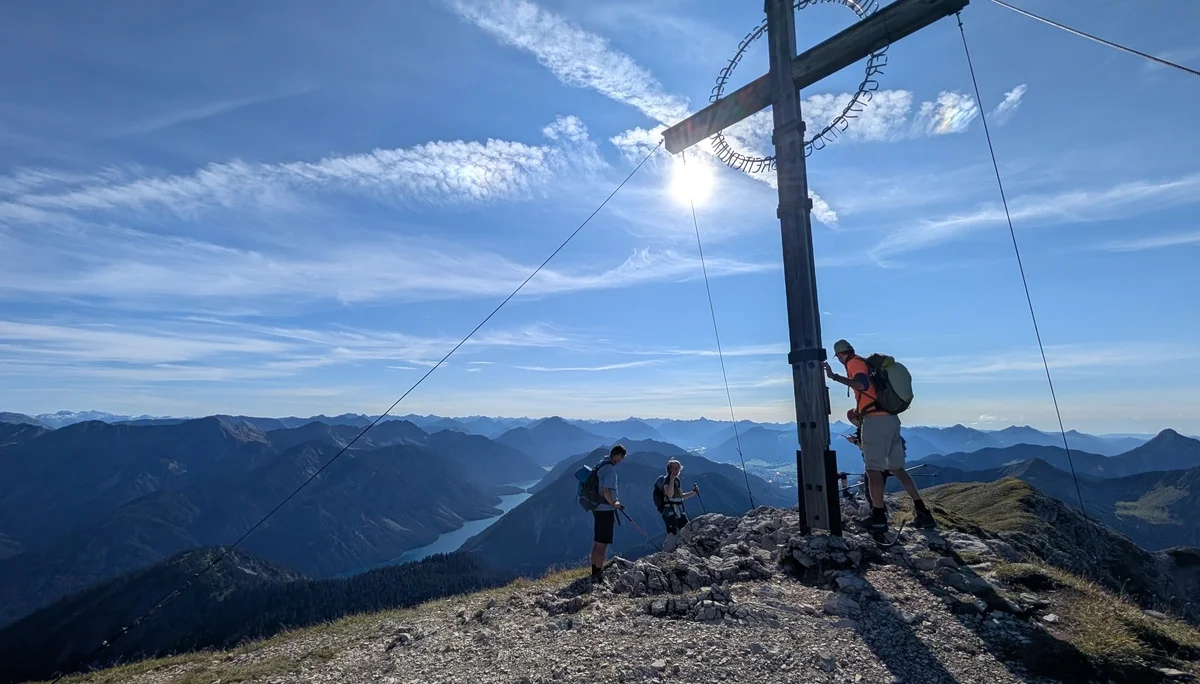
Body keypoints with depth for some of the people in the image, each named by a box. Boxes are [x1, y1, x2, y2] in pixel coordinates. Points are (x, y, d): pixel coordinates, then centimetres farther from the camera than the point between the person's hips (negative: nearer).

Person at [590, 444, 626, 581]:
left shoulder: (601, 465, 11)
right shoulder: (610, 468, -19)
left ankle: (595, 572, 25)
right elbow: (606, 491, -25)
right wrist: (614, 504, -9)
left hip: (597, 508, 10)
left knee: (597, 542, 16)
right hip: (606, 510, -10)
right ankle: (597, 575, 4)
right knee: (602, 544, -2)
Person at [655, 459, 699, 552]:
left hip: (679, 511, 9)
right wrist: (672, 479, -27)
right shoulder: (666, 480, -10)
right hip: (669, 511, -9)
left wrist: (693, 492, 14)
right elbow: (669, 494, -27)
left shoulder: (677, 480, 16)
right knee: (673, 535, -13)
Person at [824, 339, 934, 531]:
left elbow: (863, 385, -24)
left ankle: (878, 517, -2)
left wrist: (834, 377, -27)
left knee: (873, 469, -5)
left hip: (875, 420, -9)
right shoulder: (868, 363, 23)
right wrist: (858, 412, 34)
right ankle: (922, 512, 16)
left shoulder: (854, 363, -5)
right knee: (897, 468, 15)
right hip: (892, 419, 9)